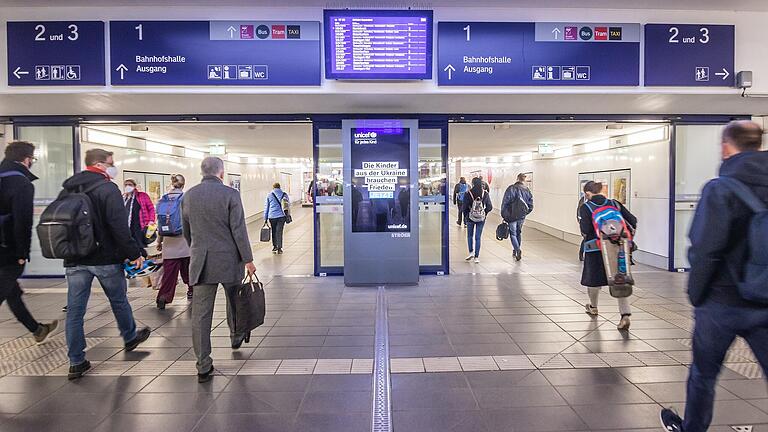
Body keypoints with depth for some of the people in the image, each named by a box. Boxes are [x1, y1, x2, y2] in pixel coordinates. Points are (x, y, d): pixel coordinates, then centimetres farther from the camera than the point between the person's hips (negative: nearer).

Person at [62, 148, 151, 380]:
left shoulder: (67, 189, 11)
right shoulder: (107, 188, -12)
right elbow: (119, 227, -19)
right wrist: (134, 254, -12)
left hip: (74, 260, 6)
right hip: (105, 258, -5)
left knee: (75, 310, 6)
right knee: (119, 300, 15)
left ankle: (76, 362, 11)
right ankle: (130, 337, 35)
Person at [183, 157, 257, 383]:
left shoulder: (189, 196, 5)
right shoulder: (230, 194, -9)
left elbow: (186, 231, 13)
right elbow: (239, 230, -11)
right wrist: (248, 259, -5)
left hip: (200, 262, 3)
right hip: (228, 260, -3)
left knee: (200, 313, 4)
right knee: (234, 301, 22)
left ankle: (203, 366, 8)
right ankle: (236, 336, 44)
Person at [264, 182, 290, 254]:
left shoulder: (269, 195, 4)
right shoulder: (284, 195, 5)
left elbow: (266, 207, 5)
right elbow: (288, 204, 13)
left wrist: (265, 218, 10)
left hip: (272, 216, 0)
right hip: (281, 216, 0)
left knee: (274, 231, 16)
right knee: (279, 232, 1)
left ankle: (274, 246, 24)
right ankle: (279, 248, -1)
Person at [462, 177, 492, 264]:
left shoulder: (468, 193, -11)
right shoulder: (485, 194, -5)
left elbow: (464, 207, -10)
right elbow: (490, 207, -2)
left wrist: (466, 215, 6)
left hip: (470, 218, -1)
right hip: (481, 219, 1)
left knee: (470, 236, 18)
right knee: (478, 237, 8)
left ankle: (471, 252, 5)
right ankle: (476, 257, 9)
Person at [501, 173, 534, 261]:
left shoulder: (511, 188, -11)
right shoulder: (527, 190, 3)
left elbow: (505, 202, -12)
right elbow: (530, 207, 4)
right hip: (522, 217, 4)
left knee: (513, 233, 3)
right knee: (519, 233, 19)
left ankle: (518, 250, -15)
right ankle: (516, 251, 28)